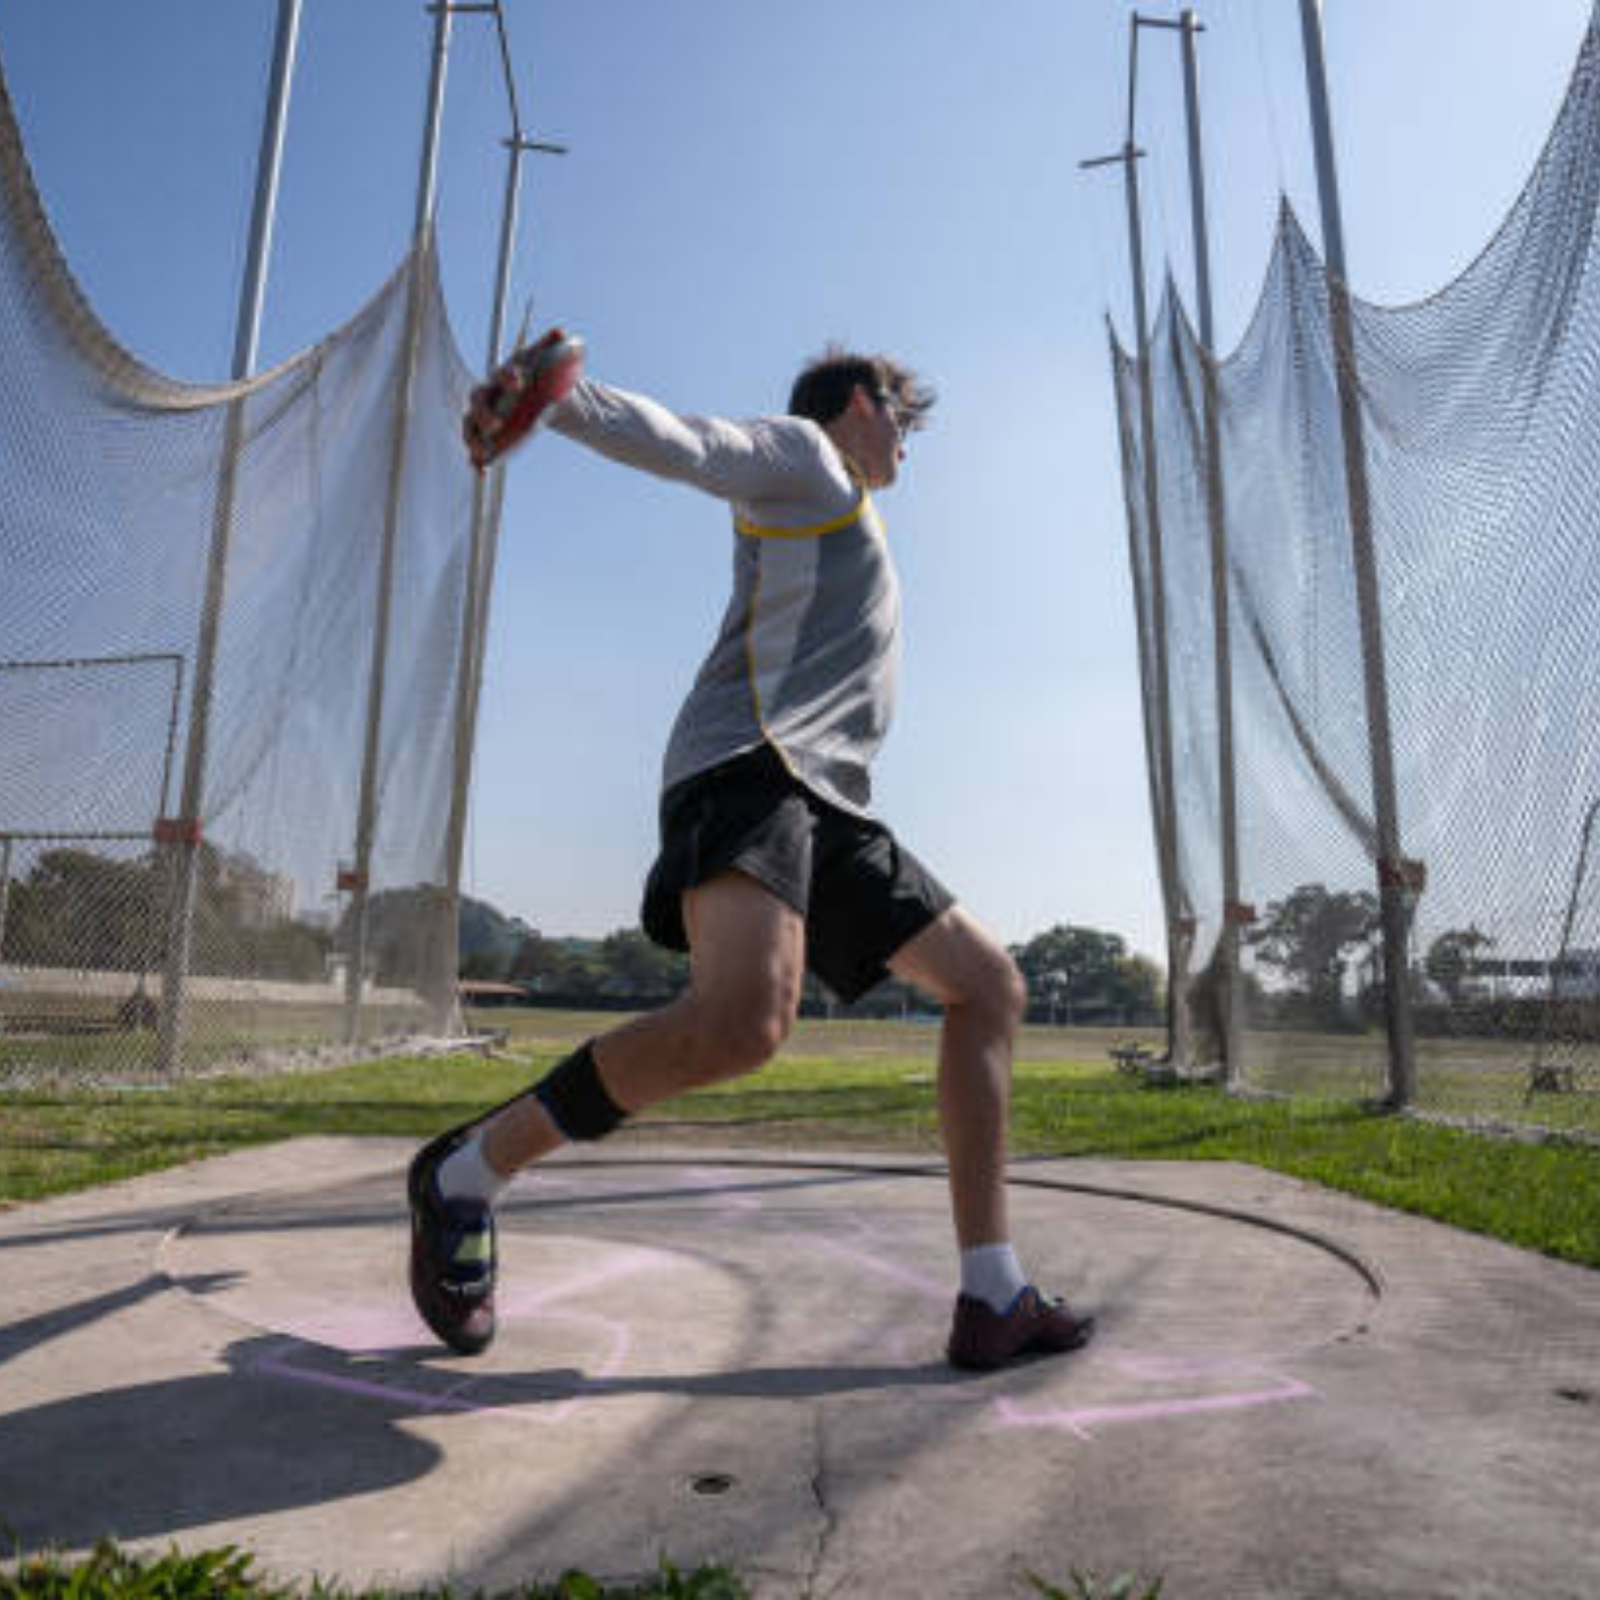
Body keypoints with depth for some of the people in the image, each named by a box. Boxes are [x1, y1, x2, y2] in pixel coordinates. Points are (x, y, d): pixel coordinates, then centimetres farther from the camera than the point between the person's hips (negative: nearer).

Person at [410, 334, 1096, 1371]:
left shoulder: (853, 524, 37)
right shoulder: (804, 451, 13)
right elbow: (685, 443, -7)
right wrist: (562, 396, -24)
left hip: (825, 803, 10)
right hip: (750, 766, -10)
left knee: (990, 984, 6)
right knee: (745, 1018, -34)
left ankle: (994, 1300, 5)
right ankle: (468, 1173, -13)